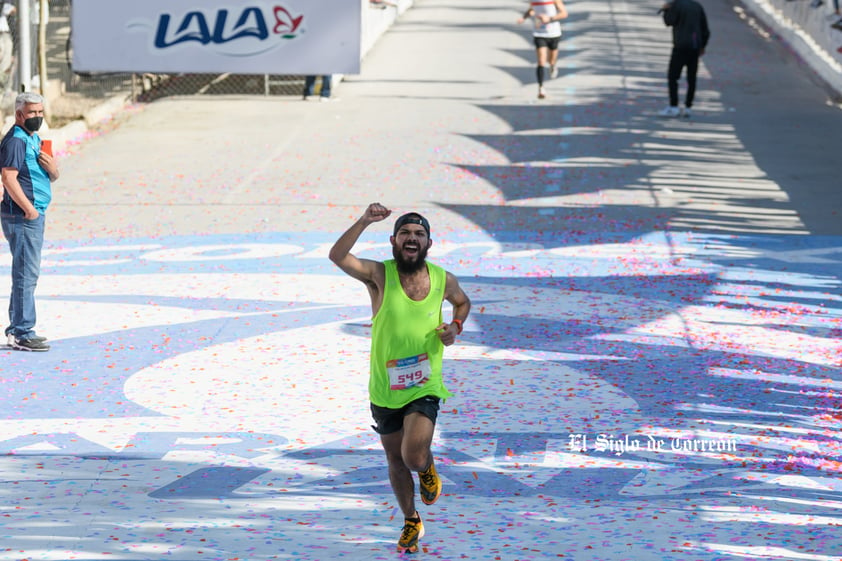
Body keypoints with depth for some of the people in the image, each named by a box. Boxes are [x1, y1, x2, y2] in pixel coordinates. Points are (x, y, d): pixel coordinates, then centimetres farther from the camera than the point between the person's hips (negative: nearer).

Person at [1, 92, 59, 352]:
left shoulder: (34, 139, 18)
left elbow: (53, 177, 23)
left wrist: (52, 168, -1)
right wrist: (29, 209, -25)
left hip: (34, 215, 10)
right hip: (21, 216, -10)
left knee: (26, 273, 14)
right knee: (26, 274, -11)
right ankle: (22, 333, -11)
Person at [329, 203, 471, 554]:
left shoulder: (443, 280, -5)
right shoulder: (379, 275, -13)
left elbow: (462, 302, 19)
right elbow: (338, 256, -31)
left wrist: (455, 326, -2)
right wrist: (363, 223, -44)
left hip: (424, 388, -1)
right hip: (385, 389, 1)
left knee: (414, 457, -19)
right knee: (396, 460, 16)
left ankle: (428, 469, 19)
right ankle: (411, 522, 39)